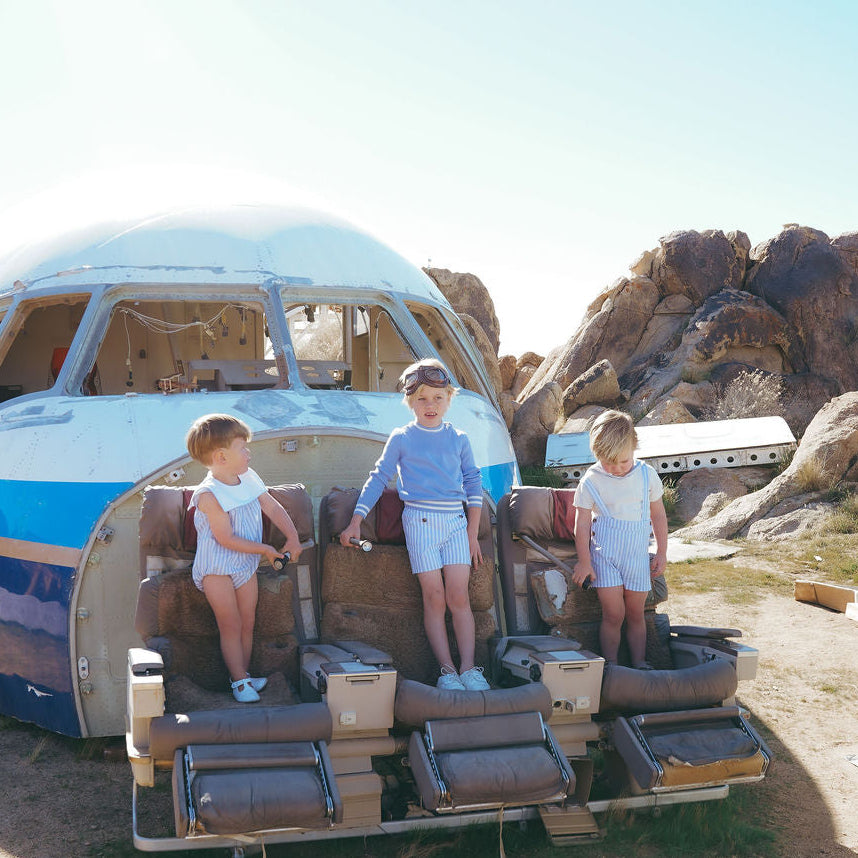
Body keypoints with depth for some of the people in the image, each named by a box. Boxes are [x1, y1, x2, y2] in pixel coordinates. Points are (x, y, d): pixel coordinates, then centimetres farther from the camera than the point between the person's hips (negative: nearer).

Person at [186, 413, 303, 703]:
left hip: (246, 565, 7)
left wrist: (292, 537, -7)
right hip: (217, 569, -7)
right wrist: (265, 549, -16)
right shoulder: (209, 495, -22)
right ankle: (239, 681, 9)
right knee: (231, 625, -1)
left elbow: (273, 508, 7)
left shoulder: (249, 478, 1)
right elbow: (227, 540, -22)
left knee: (247, 622, 11)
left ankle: (244, 674, 24)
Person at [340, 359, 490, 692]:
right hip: (420, 522, -2)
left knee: (459, 596, -6)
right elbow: (378, 478, 8)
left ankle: (468, 668, -1)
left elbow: (473, 483, 15)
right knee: (434, 598, -4)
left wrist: (473, 533, 10)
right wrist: (355, 522, 3)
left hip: (456, 522, 2)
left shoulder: (459, 439, 11)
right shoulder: (401, 439, 5)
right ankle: (447, 670, 0)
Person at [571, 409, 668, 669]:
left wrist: (661, 553, 11)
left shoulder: (647, 475, 1)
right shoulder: (591, 482, -6)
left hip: (638, 556, 2)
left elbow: (658, 515, 10)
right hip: (604, 555, -2)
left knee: (635, 614, 9)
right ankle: (611, 665, 6)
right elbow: (582, 524, -2)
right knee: (613, 614, -6)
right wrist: (584, 561, -3)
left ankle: (640, 663, 19)